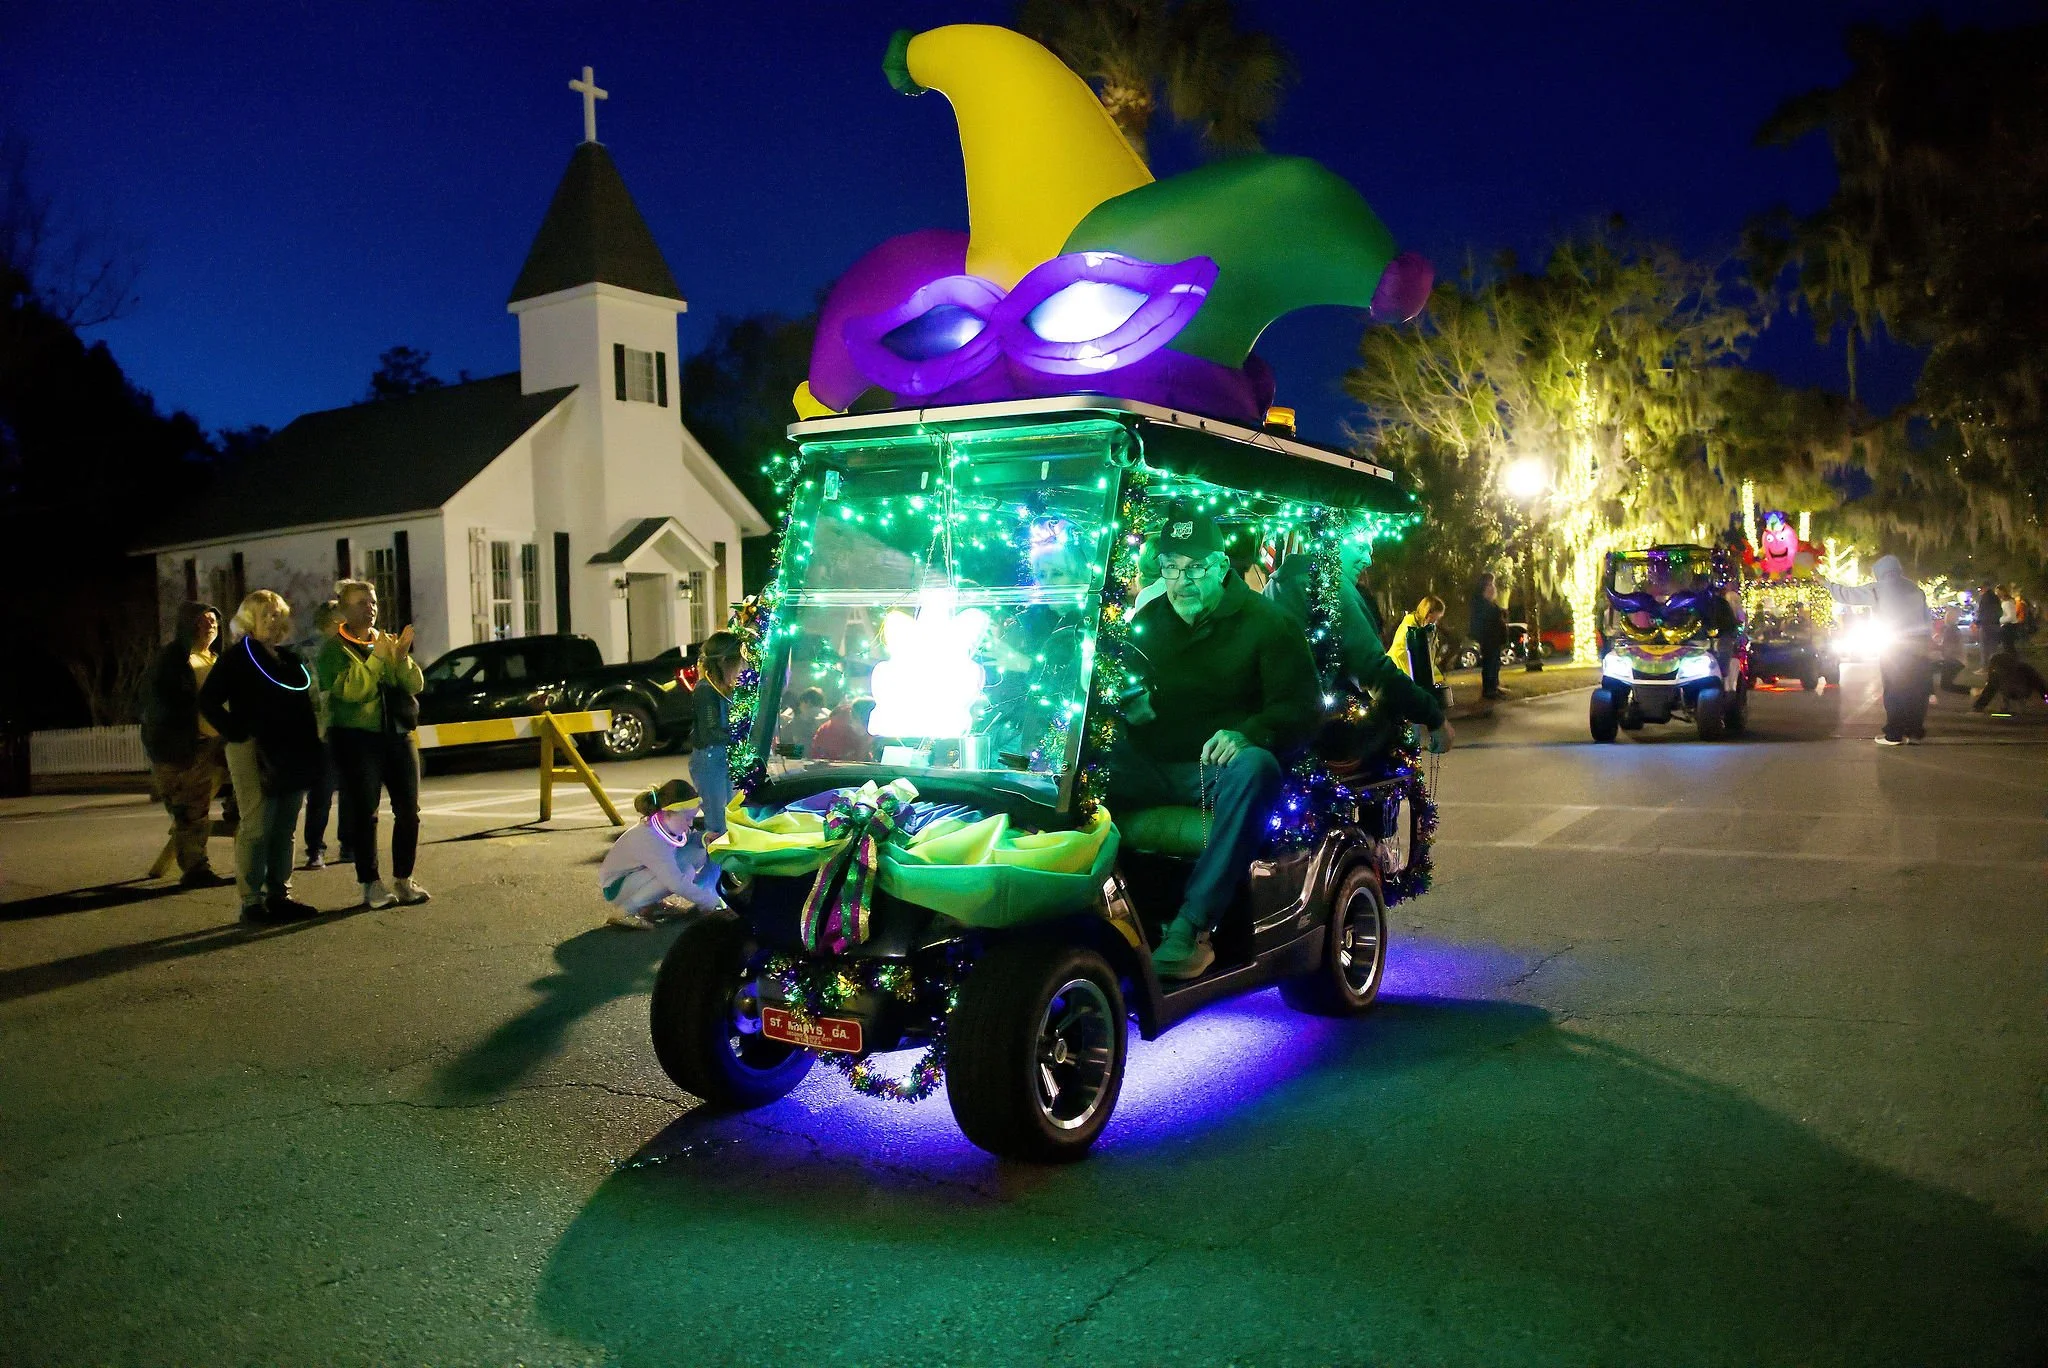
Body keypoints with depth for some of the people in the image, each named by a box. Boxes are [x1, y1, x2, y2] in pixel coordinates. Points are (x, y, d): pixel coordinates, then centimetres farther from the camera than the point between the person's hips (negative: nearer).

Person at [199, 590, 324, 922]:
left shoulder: (290, 659, 17)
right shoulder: (236, 658, -2)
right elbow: (208, 701, -10)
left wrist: (308, 744, 13)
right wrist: (236, 733, -15)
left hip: (293, 755, 7)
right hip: (254, 754, -7)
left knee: (285, 829, 10)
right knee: (256, 828, -6)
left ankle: (280, 895, 16)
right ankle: (252, 901, -3)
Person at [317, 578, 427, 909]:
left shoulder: (388, 642, 13)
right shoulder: (334, 649, -1)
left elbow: (415, 685, 3)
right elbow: (351, 690, -17)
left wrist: (402, 657, -14)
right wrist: (376, 657, -22)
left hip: (396, 735, 5)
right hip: (357, 738, -5)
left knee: (408, 811, 4)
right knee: (364, 814, -2)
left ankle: (404, 881, 13)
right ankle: (371, 885, 5)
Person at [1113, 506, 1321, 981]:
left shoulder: (1264, 621, 4)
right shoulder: (1145, 621, 17)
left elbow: (1303, 706, -5)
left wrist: (1247, 733, -24)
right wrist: (1130, 705, -3)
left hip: (1220, 763, -3)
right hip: (1153, 764, 3)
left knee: (1255, 766, -38)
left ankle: (1192, 926, -41)